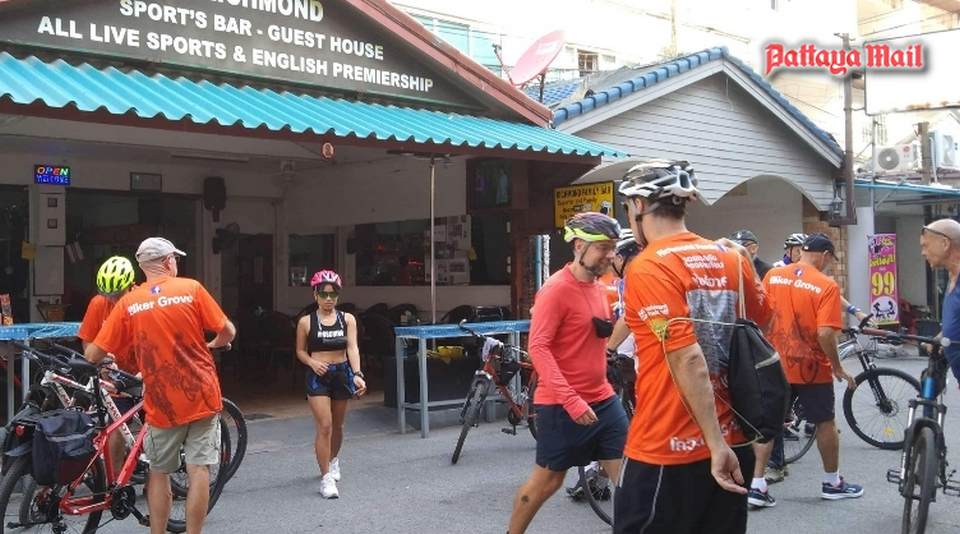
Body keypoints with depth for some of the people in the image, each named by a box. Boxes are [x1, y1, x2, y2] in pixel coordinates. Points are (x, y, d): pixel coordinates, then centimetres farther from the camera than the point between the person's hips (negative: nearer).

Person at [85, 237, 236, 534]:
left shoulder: (128, 303, -2)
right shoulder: (191, 288, -4)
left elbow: (95, 352, -1)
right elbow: (228, 332, -2)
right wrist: (212, 345, 20)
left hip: (162, 402, 1)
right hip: (201, 396, -1)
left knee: (159, 472, 14)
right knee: (199, 469, 2)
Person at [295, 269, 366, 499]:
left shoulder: (347, 319, 0)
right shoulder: (306, 322, -2)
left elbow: (352, 347, -10)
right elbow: (300, 351, 6)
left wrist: (357, 374, -24)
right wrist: (313, 362, -15)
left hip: (342, 372, 2)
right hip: (318, 375, -2)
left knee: (337, 424, 17)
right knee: (324, 426, -11)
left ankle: (333, 460, 44)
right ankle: (326, 477, -6)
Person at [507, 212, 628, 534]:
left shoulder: (597, 287, 11)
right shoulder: (557, 288, -15)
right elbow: (538, 347, -21)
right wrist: (571, 400, -27)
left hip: (602, 399, 7)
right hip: (561, 404, -7)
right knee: (547, 480, 6)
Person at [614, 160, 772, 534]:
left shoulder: (647, 268, -15)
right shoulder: (732, 257, 6)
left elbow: (688, 359, -21)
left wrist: (715, 443, -19)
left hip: (668, 450, -7)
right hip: (734, 443, 7)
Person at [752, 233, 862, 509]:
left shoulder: (773, 276, 0)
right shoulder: (827, 285, -13)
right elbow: (825, 334, -20)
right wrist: (838, 368, -7)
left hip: (775, 365, 4)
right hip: (810, 367, -4)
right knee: (825, 423, 15)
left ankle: (757, 485, 6)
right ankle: (832, 483, 29)